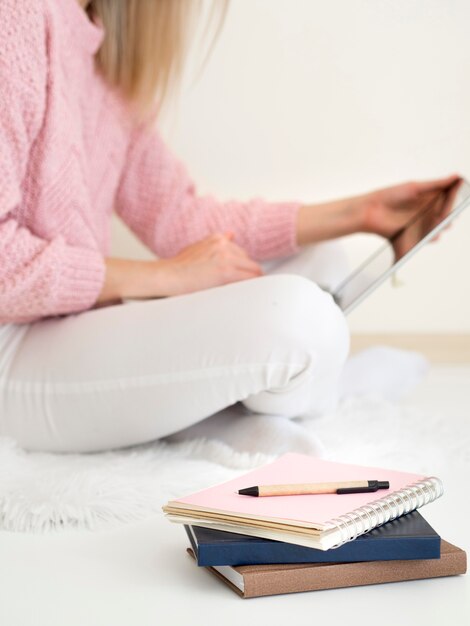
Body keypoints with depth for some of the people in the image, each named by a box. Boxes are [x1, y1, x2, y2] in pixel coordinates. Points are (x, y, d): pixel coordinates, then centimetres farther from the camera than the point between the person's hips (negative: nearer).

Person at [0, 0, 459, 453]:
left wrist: (357, 213, 9)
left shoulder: (104, 43, 13)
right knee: (297, 313, -26)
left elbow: (178, 215, 10)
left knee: (318, 260, 16)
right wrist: (162, 277, -18)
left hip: (85, 324, 10)